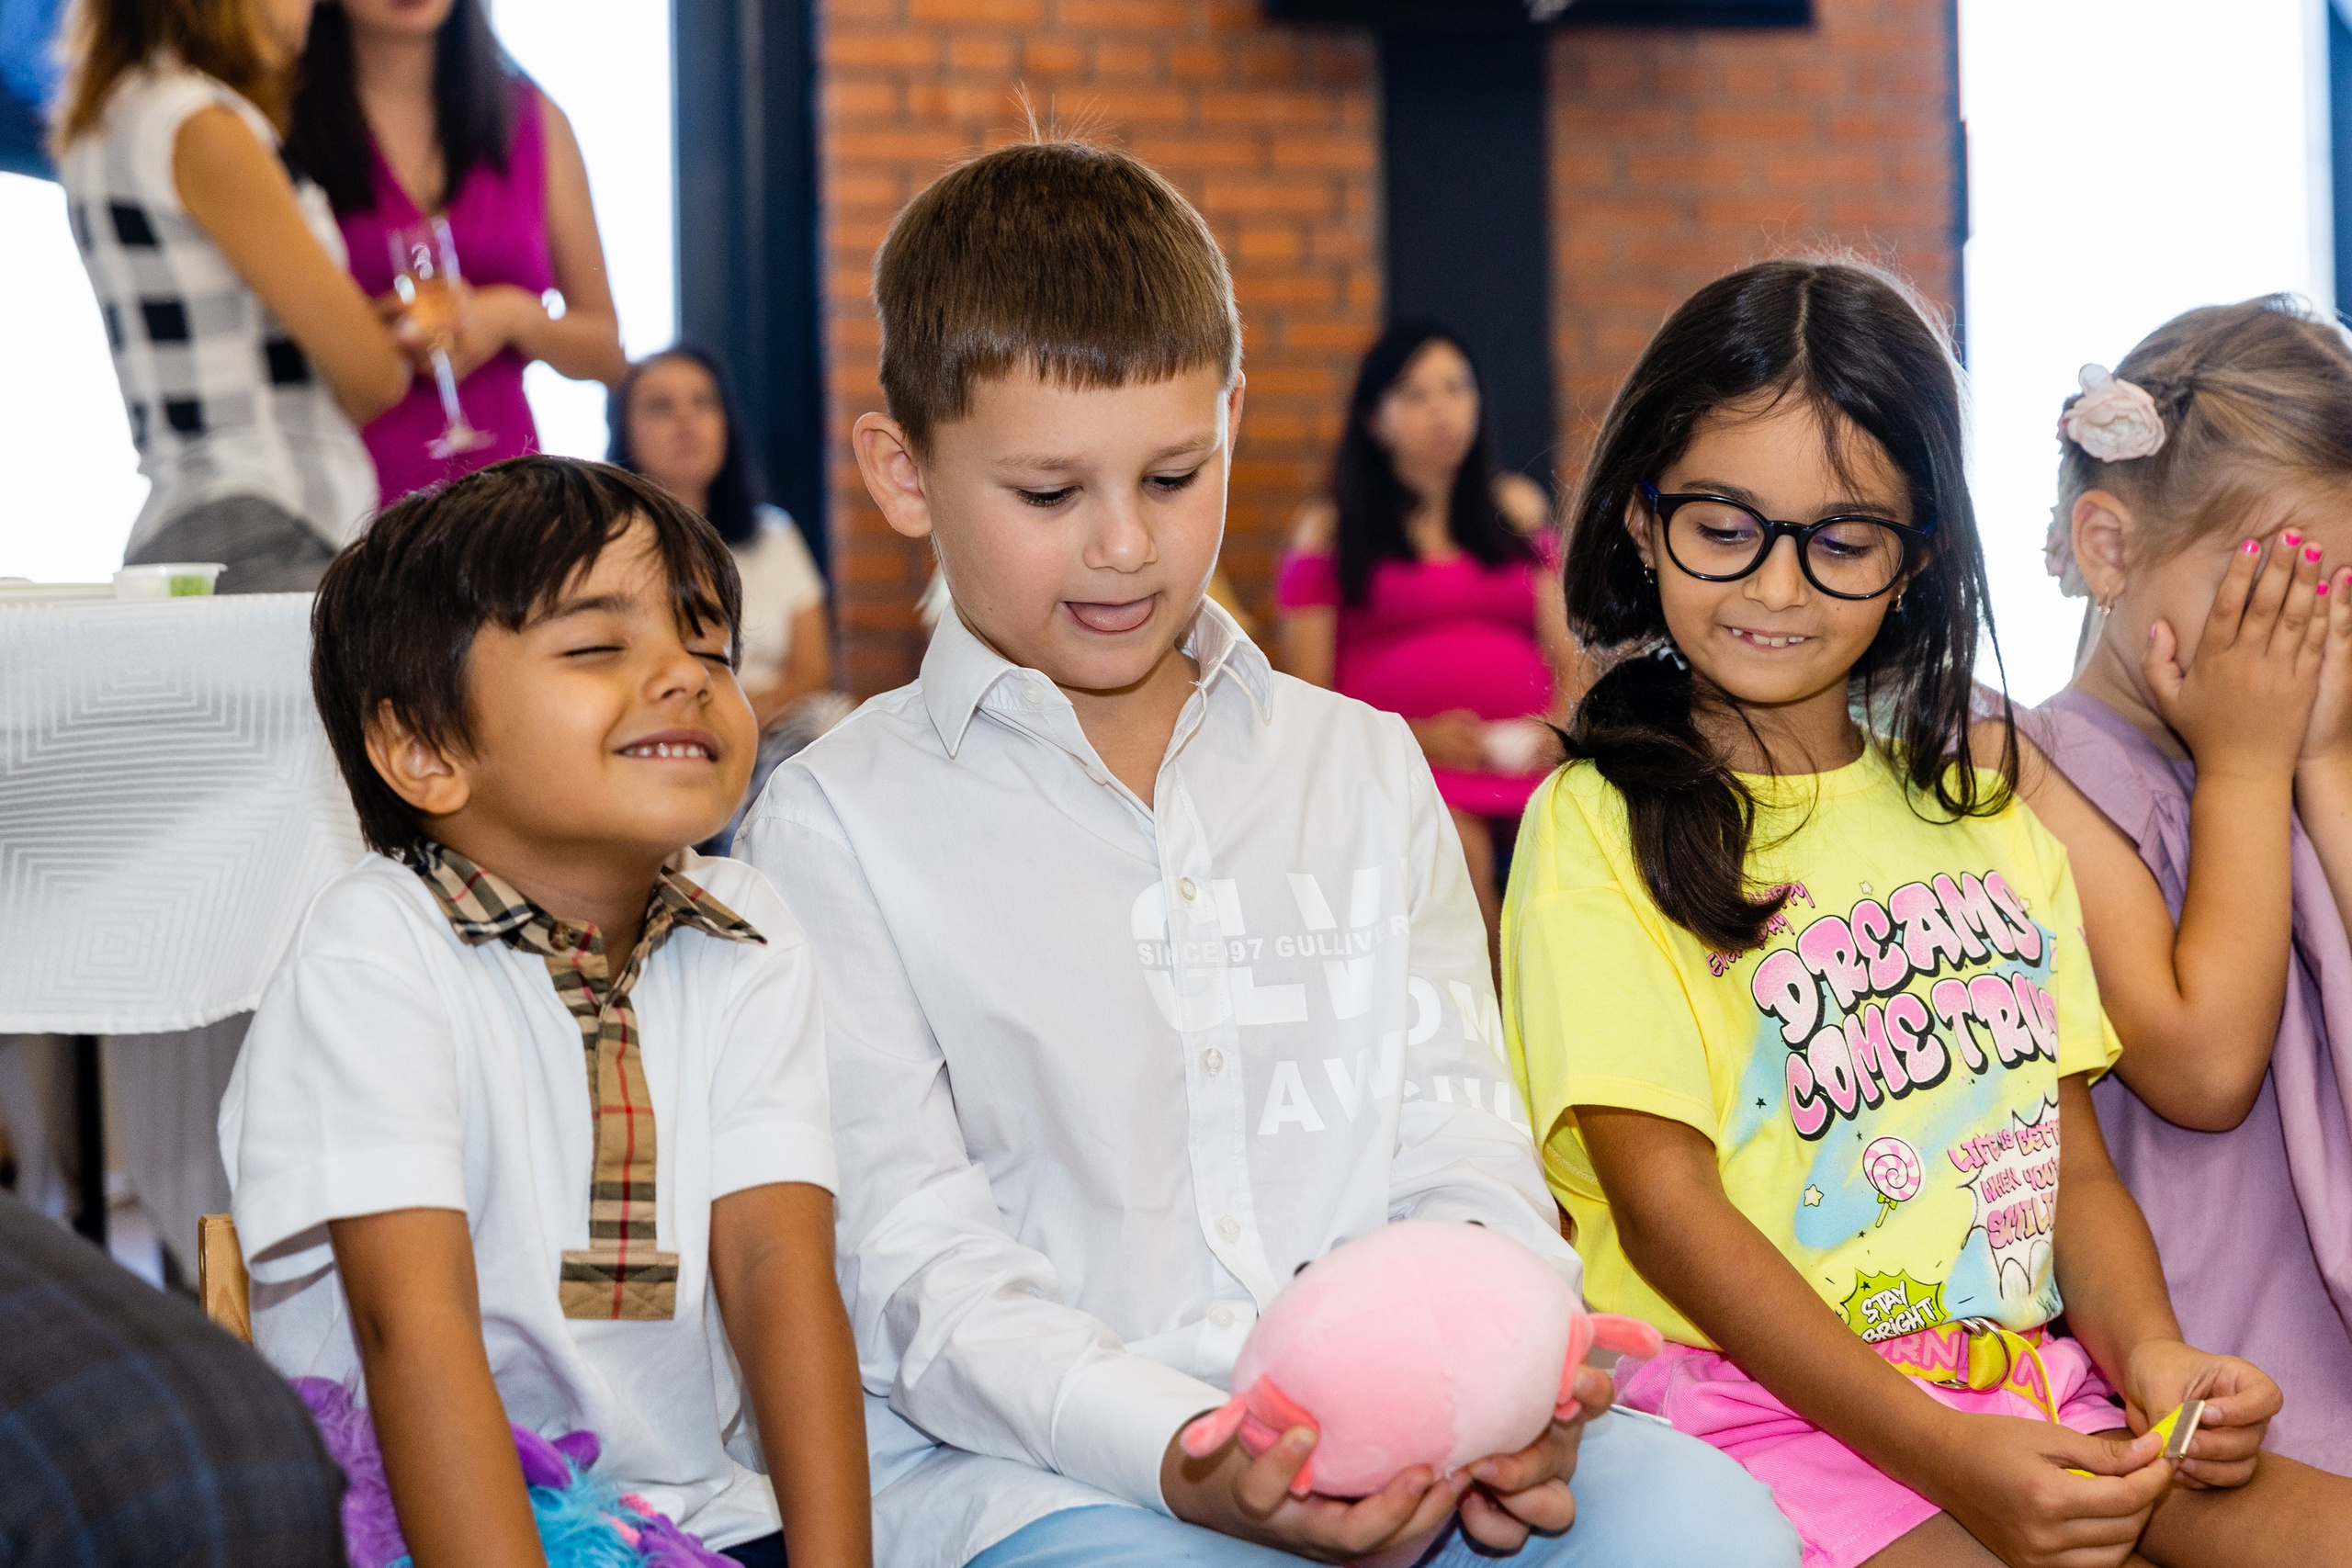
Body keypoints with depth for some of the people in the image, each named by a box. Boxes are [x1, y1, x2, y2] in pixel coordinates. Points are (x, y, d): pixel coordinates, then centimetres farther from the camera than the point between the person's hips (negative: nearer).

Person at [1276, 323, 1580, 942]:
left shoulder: (1517, 508, 24)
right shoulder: (1330, 533, 13)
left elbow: (1568, 652, 22)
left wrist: (1563, 723, -1)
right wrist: (1416, 735, -10)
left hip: (1525, 751, 3)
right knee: (1459, 847, -36)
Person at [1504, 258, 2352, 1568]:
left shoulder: (1979, 797, 19)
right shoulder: (1601, 822, -2)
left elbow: (2078, 1157, 17)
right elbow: (1665, 1204, -9)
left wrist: (2146, 1346, -6)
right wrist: (1943, 1458, -20)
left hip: (2030, 1381, 6)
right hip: (1761, 1397, -5)